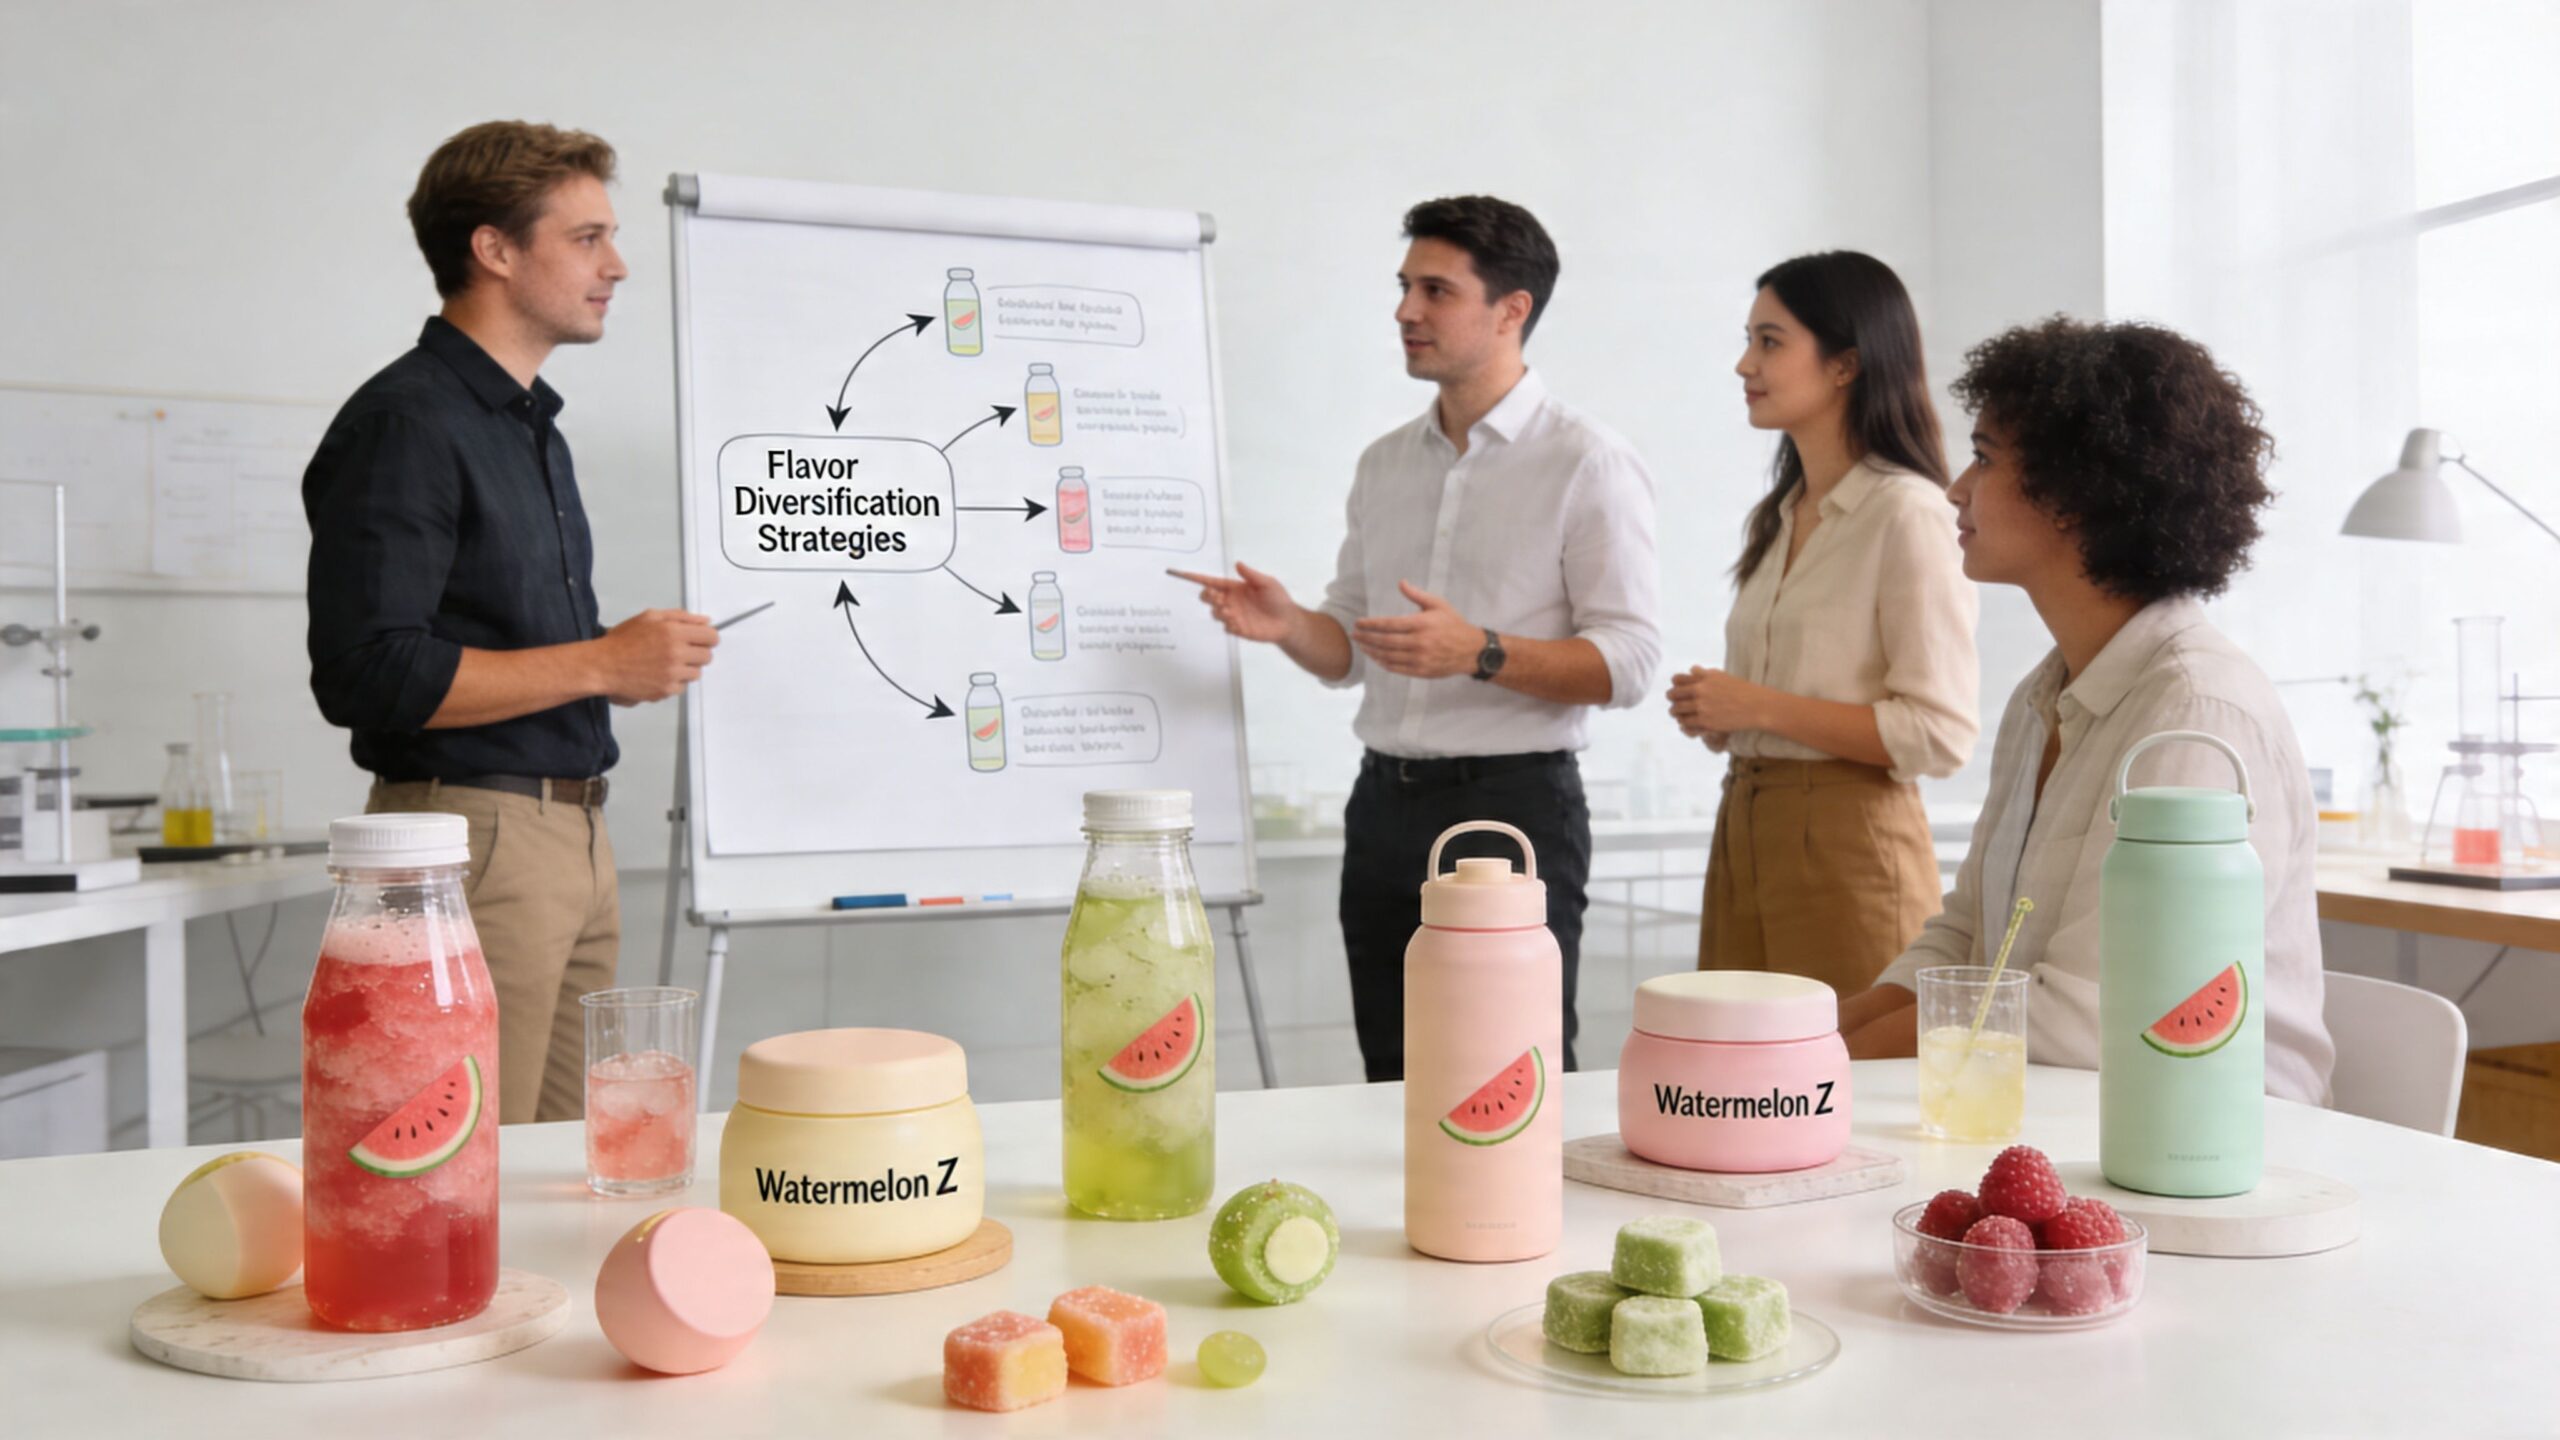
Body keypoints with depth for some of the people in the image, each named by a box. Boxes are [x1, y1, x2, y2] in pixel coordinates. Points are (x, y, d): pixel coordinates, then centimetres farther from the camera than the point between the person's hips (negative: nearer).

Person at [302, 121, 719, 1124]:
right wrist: (600, 664, -17)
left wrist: (638, 660, 9)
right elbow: (366, 674, -20)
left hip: (577, 833, 9)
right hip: (472, 829, -9)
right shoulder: (404, 422, -10)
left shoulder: (534, 425, 20)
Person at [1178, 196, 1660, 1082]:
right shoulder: (1384, 464, 15)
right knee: (1395, 1088, 11)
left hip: (1513, 801, -6)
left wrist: (1480, 653, -25)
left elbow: (1627, 662, -12)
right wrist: (1288, 626, -4)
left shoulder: (1588, 464, -5)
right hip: (1387, 802, 6)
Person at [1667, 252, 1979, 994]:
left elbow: (1940, 734, -17)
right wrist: (1717, 709, 6)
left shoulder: (1908, 514, -10)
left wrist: (1760, 707, -16)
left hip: (1848, 841, -7)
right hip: (1745, 829, 8)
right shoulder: (1780, 517, 16)